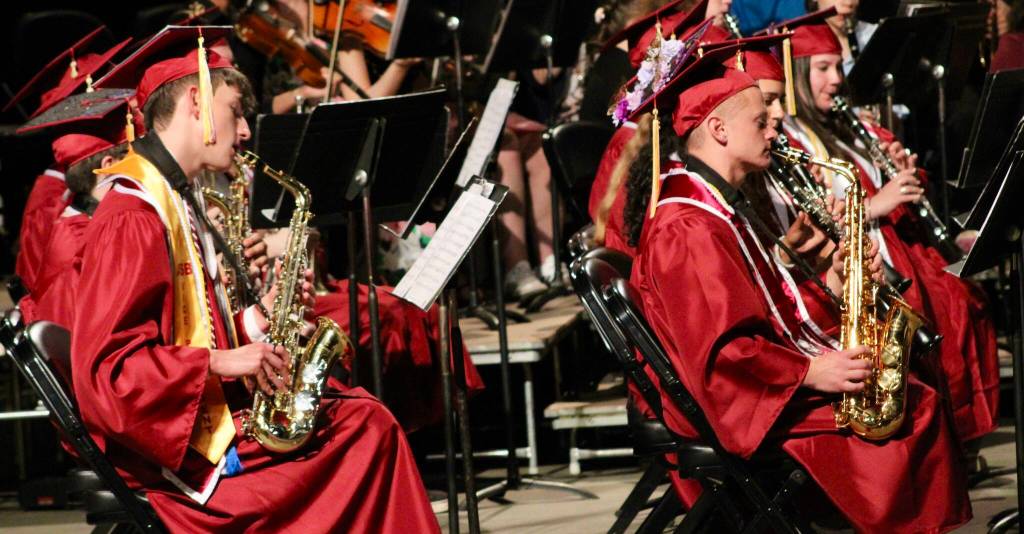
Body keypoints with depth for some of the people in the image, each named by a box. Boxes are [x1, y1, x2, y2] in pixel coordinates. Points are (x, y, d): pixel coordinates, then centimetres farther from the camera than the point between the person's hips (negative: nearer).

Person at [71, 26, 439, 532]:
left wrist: (257, 317, 6)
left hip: (214, 415, 10)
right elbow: (106, 362, -21)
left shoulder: (177, 203, 18)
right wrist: (221, 364, -20)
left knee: (367, 419, 1)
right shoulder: (133, 217, -15)